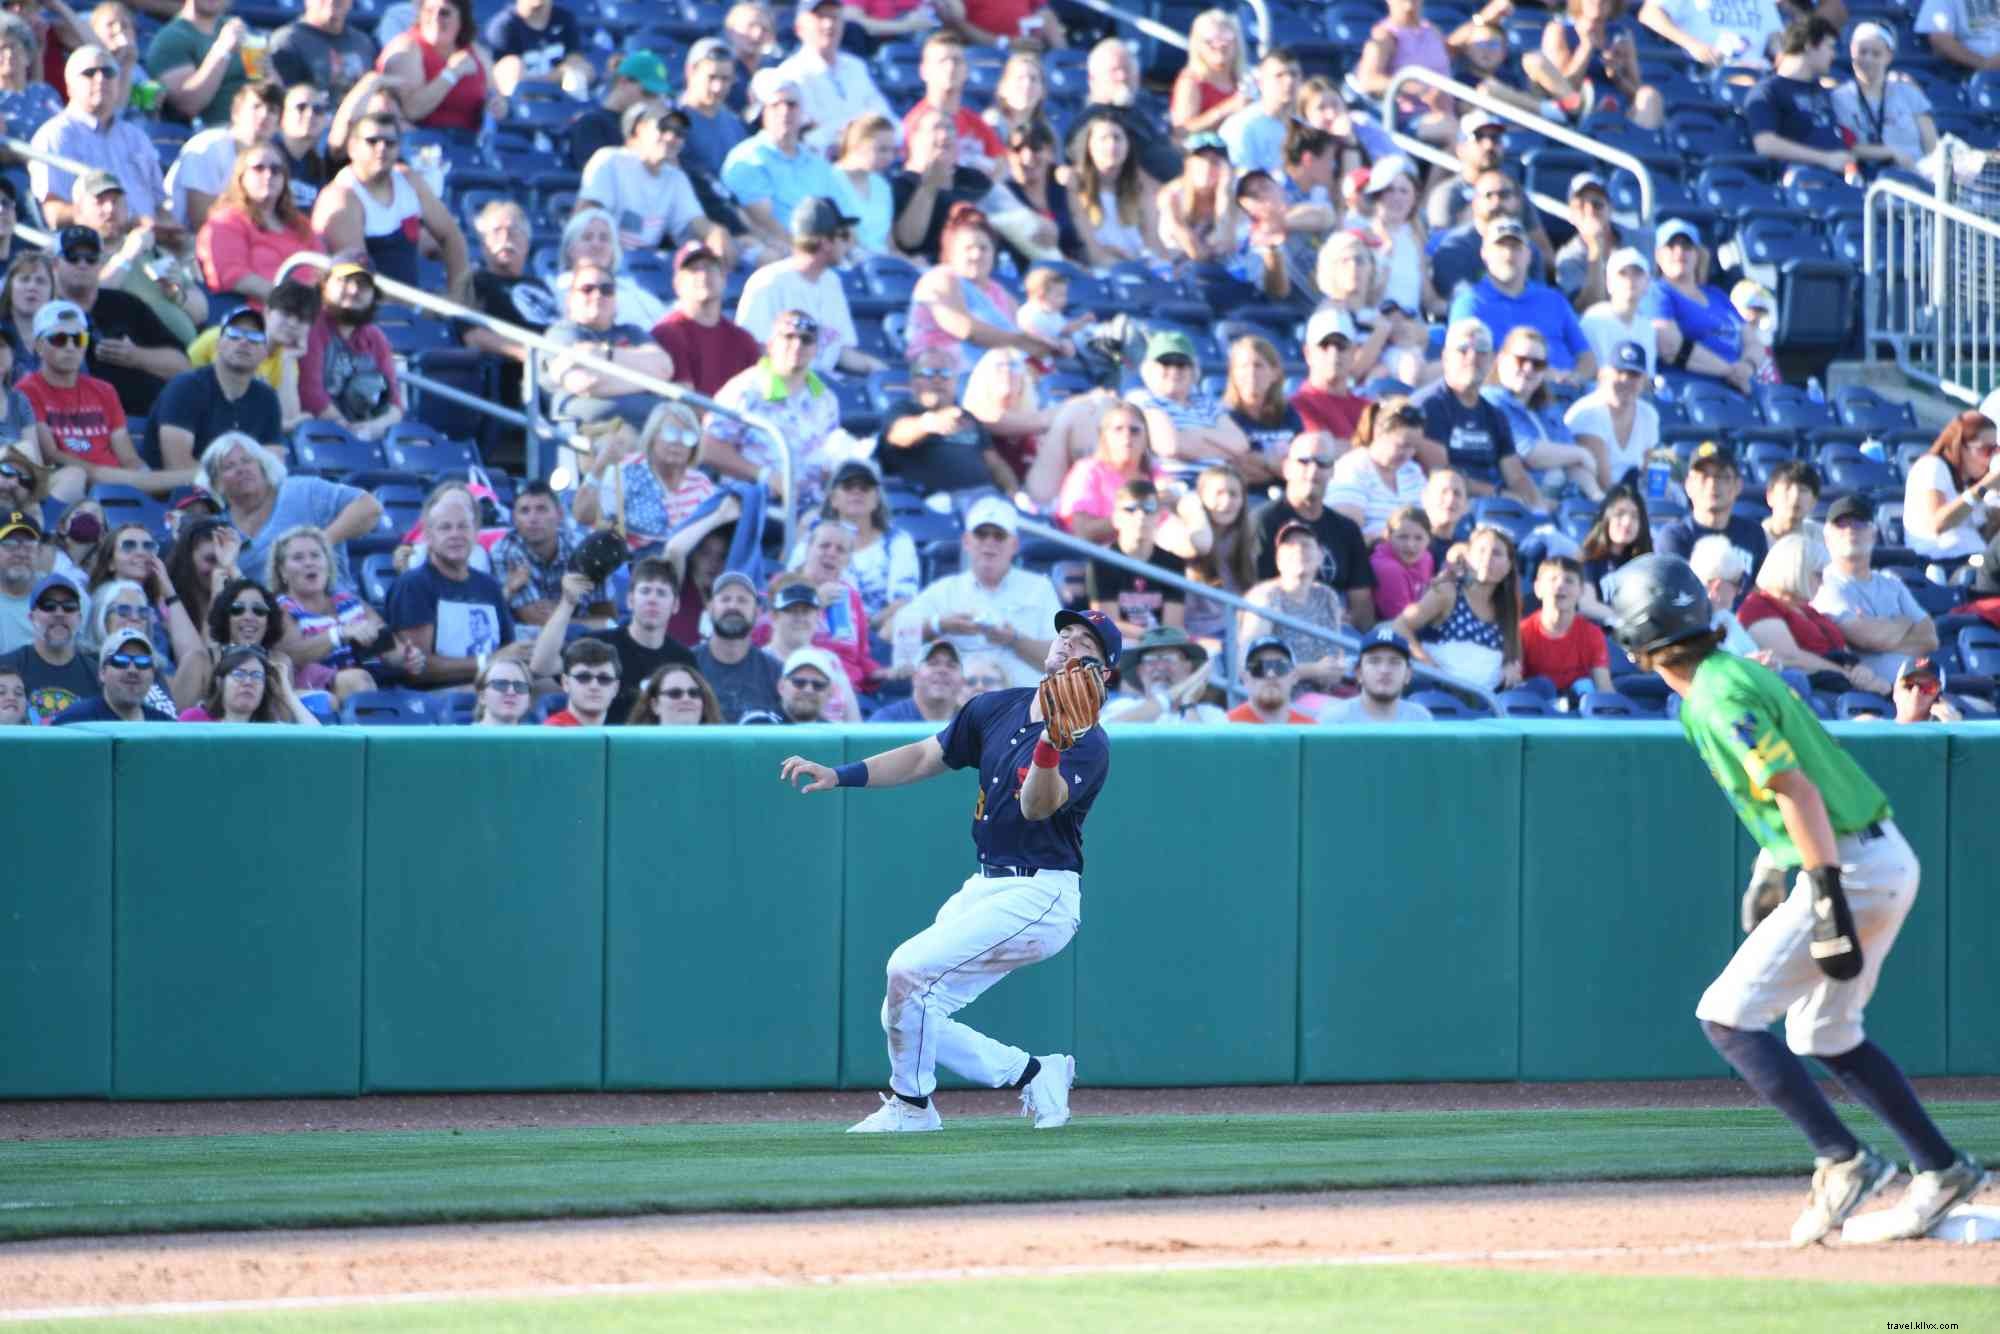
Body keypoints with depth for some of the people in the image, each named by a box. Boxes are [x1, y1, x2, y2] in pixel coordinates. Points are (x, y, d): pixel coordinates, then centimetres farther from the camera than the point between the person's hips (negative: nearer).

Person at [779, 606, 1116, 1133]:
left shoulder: (1088, 743, -13)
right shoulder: (996, 709, 9)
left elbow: (1037, 806, -28)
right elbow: (924, 757, 15)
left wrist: (1049, 746, -46)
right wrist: (838, 775, 5)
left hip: (1039, 896, -8)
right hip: (983, 889, 8)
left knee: (910, 968, -22)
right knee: (903, 1019, 4)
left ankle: (911, 1104, -2)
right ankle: (1034, 1076, 15)